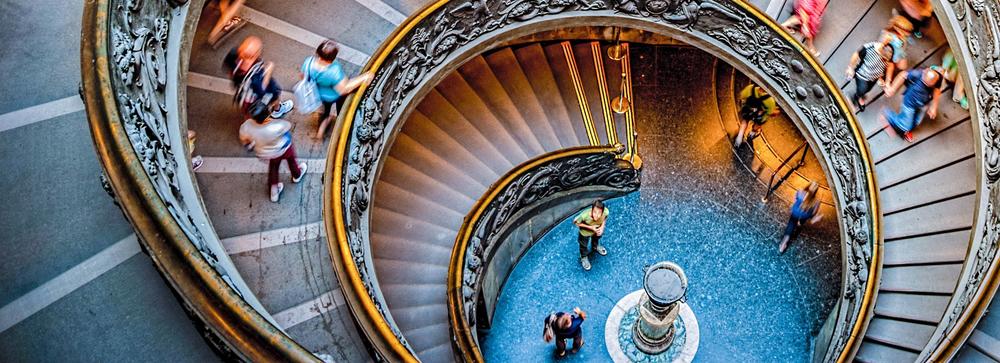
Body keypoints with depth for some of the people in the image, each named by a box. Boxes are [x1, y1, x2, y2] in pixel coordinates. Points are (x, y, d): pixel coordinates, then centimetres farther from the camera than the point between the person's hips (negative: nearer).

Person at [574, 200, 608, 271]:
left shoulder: (606, 212, -38)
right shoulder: (585, 215, -46)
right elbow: (575, 222, -26)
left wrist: (602, 227, -25)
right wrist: (590, 227, -31)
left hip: (597, 229, 3)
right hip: (585, 232, -3)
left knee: (597, 238, 35)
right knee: (584, 245, 24)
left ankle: (595, 247, 70)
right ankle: (584, 257, 57)